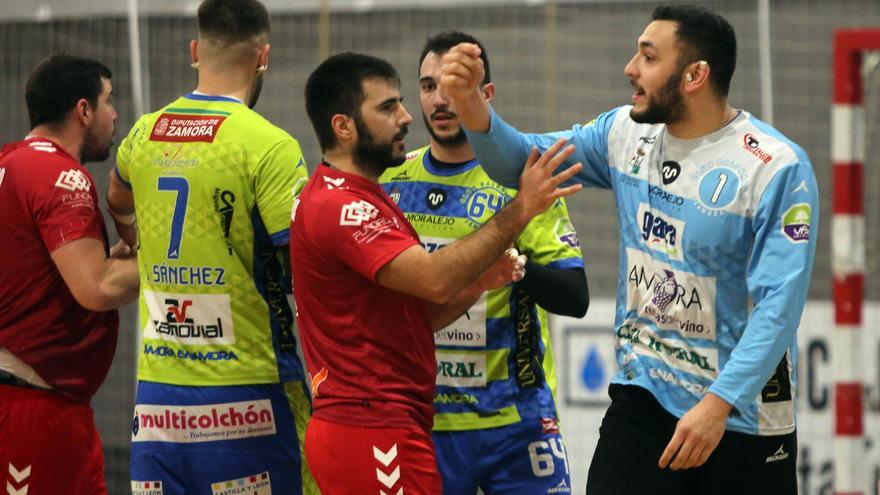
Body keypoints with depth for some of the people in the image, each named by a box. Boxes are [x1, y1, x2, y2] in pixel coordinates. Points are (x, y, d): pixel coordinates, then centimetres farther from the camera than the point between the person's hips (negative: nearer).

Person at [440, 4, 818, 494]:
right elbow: (522, 160, 8)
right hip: (642, 399, 4)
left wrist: (718, 404, -29)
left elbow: (779, 305, -21)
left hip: (740, 413, -4)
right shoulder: (627, 133, 1)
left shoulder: (778, 167, -16)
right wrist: (471, 102, -12)